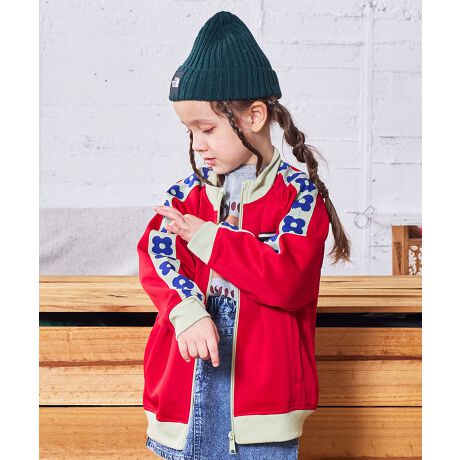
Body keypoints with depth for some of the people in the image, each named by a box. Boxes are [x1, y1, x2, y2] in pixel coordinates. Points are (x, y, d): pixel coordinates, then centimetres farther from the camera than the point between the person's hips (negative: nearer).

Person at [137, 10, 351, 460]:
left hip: (263, 384, -4)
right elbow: (156, 260, -4)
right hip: (187, 379, 4)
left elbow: (289, 278, -17)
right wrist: (186, 311, -23)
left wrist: (206, 237, -13)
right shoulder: (187, 193, 8)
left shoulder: (299, 192, -5)